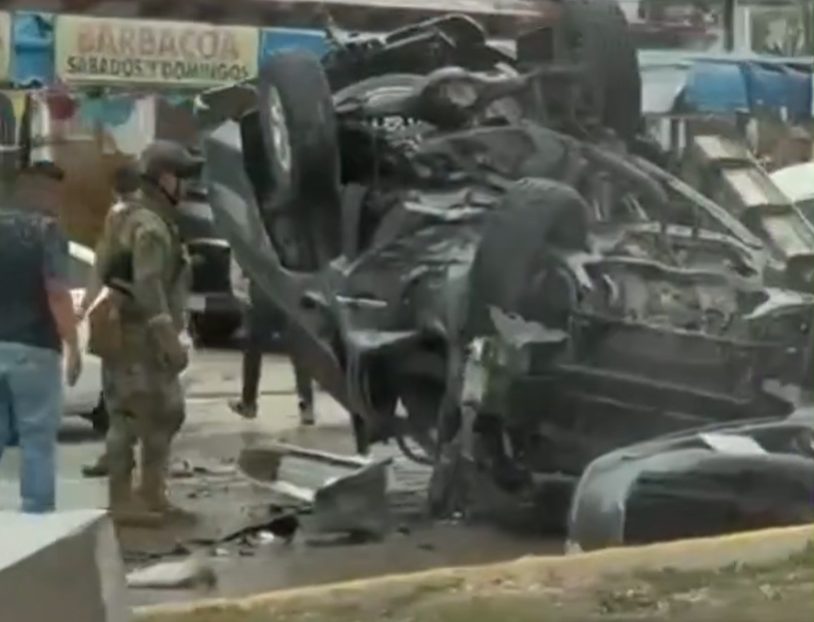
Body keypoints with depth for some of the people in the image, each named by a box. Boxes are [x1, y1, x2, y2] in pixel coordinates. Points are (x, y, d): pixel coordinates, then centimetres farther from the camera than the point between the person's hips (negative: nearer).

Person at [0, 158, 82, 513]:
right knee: (38, 437, 1)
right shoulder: (46, 230, -9)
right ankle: (37, 513, 2)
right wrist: (73, 346, -11)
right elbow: (57, 294, -15)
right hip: (33, 348, -6)